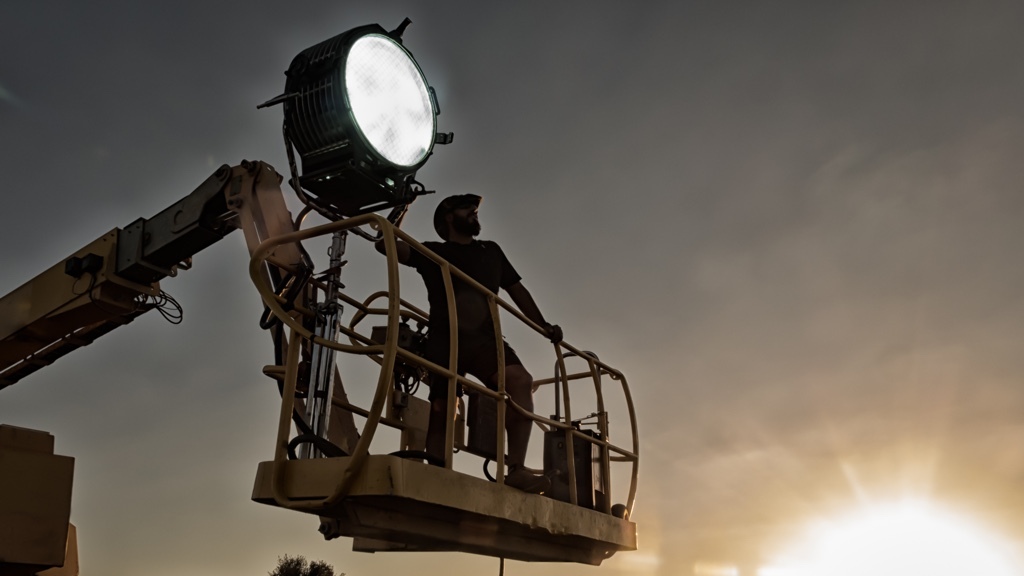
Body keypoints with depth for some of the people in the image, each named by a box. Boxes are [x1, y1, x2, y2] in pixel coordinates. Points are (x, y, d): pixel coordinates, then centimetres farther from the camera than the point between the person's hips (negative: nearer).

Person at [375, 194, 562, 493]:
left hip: (484, 339, 2)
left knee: (521, 381, -25)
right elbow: (384, 244, 2)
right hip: (444, 340, -1)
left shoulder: (491, 251, 25)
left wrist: (544, 327, 19)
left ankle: (516, 470, -31)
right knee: (440, 410, -10)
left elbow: (516, 289, 27)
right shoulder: (433, 253, 14)